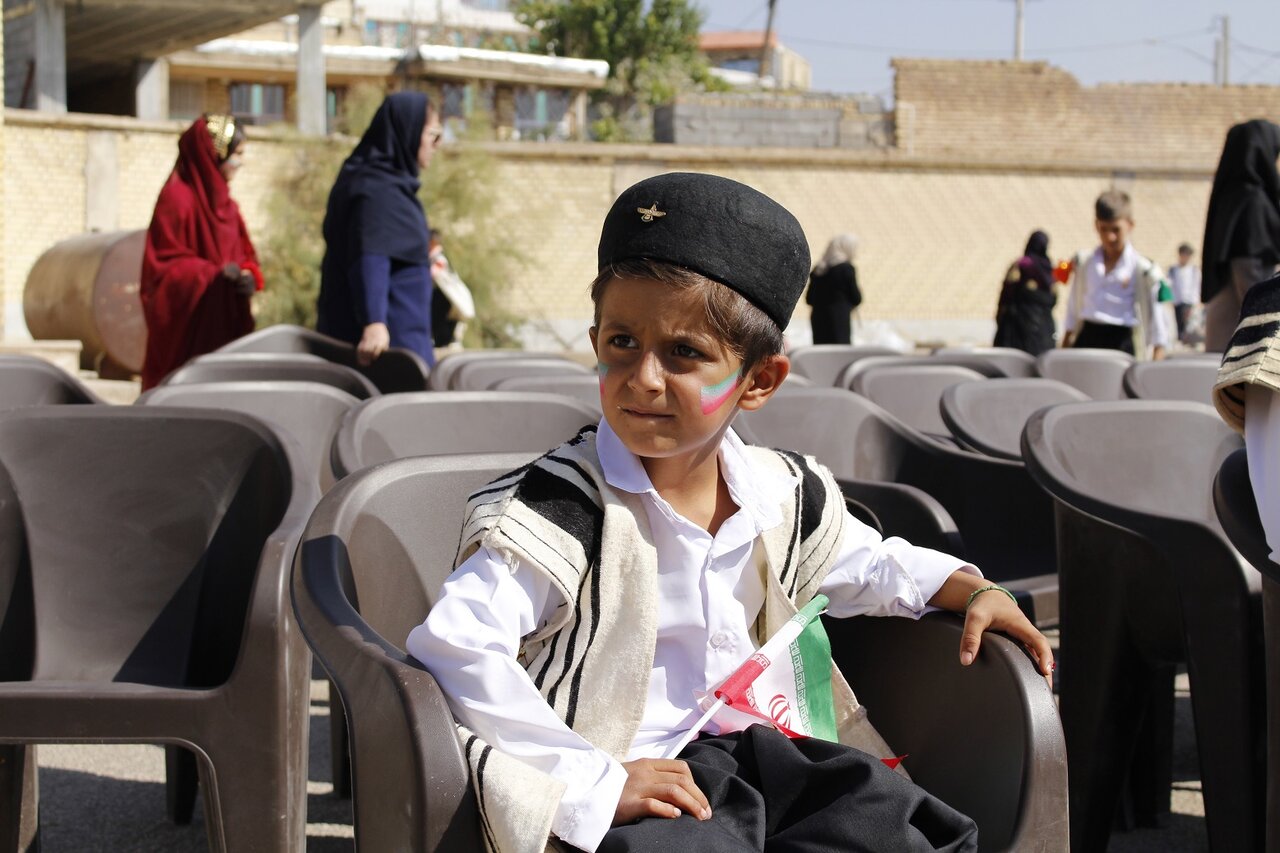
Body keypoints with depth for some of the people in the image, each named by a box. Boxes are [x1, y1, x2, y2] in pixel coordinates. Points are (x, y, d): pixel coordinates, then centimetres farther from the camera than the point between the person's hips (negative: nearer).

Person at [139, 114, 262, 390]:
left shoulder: (224, 202, 15)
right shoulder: (177, 198, -10)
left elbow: (243, 254, 20)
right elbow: (162, 266, -13)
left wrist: (249, 277, -3)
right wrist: (214, 275, -24)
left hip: (225, 326, 8)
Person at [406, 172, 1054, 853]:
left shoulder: (784, 496, 5)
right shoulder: (562, 507, -16)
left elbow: (869, 567, 28)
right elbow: (453, 648, -27)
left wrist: (969, 588, 9)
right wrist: (597, 784, -27)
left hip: (748, 748, 6)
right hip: (625, 784, -6)